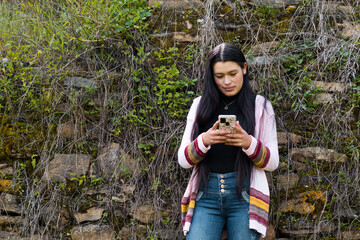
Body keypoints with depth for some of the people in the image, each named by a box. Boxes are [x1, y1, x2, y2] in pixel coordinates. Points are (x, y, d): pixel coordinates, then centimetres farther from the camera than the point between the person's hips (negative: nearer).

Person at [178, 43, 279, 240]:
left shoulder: (259, 106, 6)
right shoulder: (200, 106, 10)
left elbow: (272, 162, 3)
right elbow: (183, 160, 6)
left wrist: (249, 143, -16)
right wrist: (203, 141, -15)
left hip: (244, 195, -1)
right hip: (206, 195, 1)